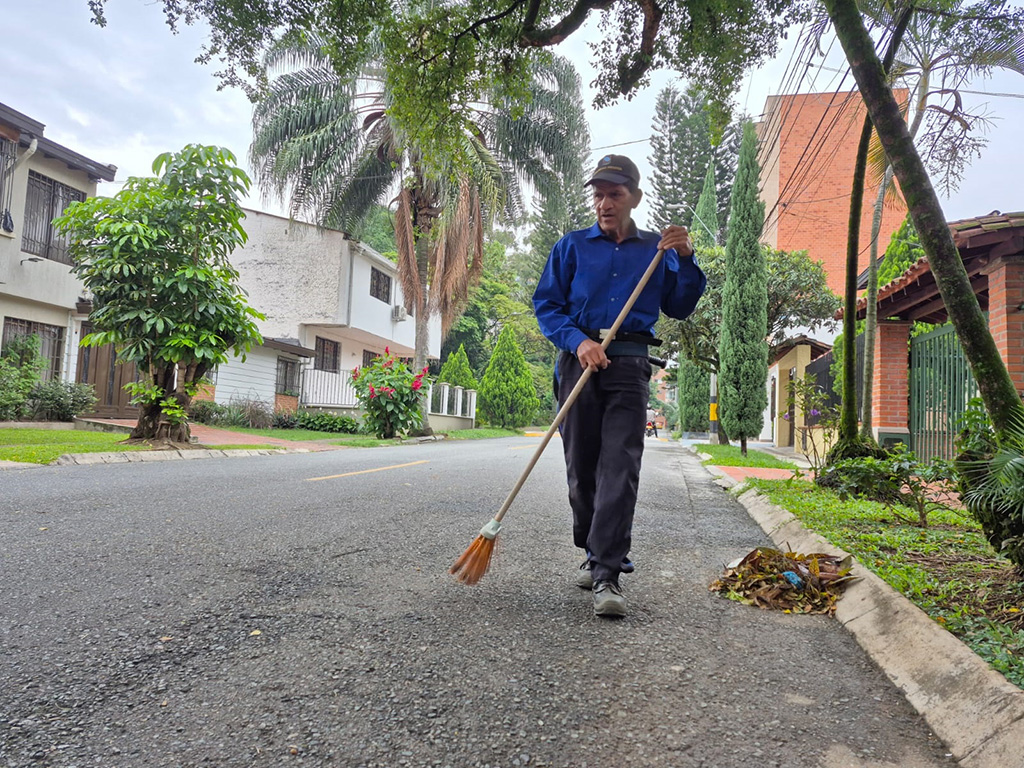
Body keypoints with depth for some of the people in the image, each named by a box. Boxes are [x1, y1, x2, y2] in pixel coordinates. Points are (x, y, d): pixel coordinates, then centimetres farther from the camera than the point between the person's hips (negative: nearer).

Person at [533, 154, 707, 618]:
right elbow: (546, 305, 6)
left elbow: (679, 307, 14)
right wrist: (579, 341, -11)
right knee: (581, 467, 5)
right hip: (579, 360, 1)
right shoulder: (572, 246, 12)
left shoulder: (656, 249, 15)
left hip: (629, 366, -1)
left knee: (620, 467, -13)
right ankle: (594, 553, 24)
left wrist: (686, 260, -1)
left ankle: (607, 575, -13)